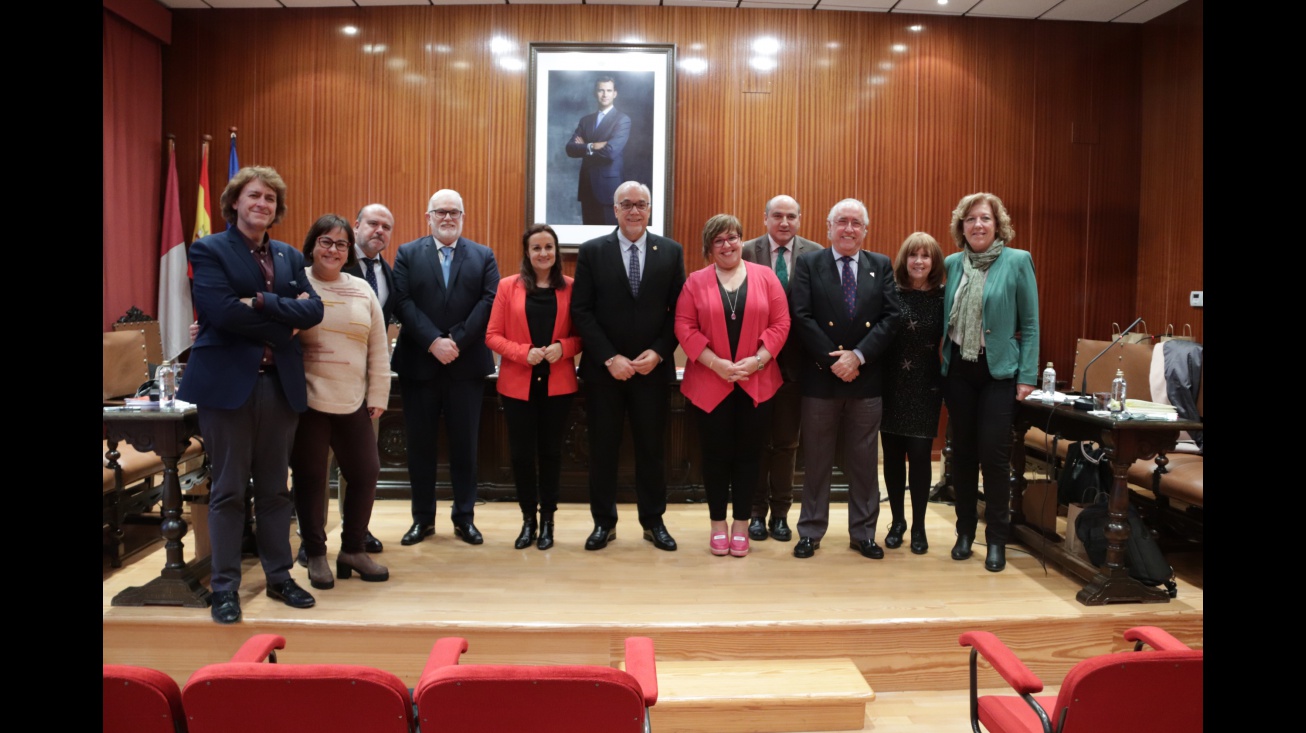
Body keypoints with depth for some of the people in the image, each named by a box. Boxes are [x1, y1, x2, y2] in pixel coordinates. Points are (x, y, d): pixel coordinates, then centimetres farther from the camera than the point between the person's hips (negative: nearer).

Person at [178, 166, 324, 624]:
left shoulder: (289, 256, 13)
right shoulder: (209, 251, -2)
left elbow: (313, 310, -3)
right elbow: (224, 312, -17)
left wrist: (261, 302, -15)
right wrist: (285, 320, -10)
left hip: (281, 383, 5)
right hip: (228, 381, -4)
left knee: (275, 488, 12)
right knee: (228, 490, 3)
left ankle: (280, 578, 23)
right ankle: (225, 588, 14)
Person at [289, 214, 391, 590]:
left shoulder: (362, 290, 9)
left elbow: (378, 348, 10)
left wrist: (378, 397, 7)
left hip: (353, 403, 4)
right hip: (307, 402, -4)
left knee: (365, 474, 6)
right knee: (310, 478, 6)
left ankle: (352, 549, 24)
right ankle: (316, 555, 21)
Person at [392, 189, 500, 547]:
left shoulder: (484, 256, 8)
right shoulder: (407, 253, 7)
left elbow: (489, 302, -4)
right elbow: (403, 302, -4)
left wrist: (457, 341, -15)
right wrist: (433, 342, -16)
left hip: (467, 365, 0)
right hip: (418, 364, 0)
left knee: (464, 443, 6)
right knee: (420, 443, 7)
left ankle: (464, 517, 17)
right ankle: (422, 517, 19)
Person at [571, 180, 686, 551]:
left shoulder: (671, 251, 3)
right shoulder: (592, 252, 0)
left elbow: (678, 311, 2)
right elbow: (581, 311, -4)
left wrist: (658, 353, -10)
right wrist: (610, 358, -12)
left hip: (653, 368, 1)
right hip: (603, 369, 0)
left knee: (651, 447, 9)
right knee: (602, 448, 7)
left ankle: (653, 521, 22)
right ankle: (603, 522, 20)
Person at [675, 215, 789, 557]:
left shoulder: (765, 276, 4)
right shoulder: (696, 281, 3)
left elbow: (780, 323, 0)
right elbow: (685, 327, -5)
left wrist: (758, 359, -12)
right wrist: (715, 363, -15)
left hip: (756, 383, 1)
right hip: (709, 383, 0)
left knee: (748, 453, 6)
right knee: (715, 454, 5)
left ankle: (741, 524, 18)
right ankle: (718, 524, 19)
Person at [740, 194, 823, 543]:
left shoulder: (816, 254, 0)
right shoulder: (747, 252, -2)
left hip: (794, 359, 1)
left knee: (786, 441, 10)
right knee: (757, 439, 10)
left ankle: (780, 513, 23)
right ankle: (757, 512, 23)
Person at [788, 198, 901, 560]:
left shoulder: (881, 266, 8)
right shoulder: (808, 263, 1)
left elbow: (891, 316, -1)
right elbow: (801, 317, -8)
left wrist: (858, 355, -13)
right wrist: (833, 359, -15)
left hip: (866, 377, 2)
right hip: (820, 377, -2)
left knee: (864, 459, 9)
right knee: (816, 459, 7)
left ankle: (863, 533, 21)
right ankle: (811, 531, 18)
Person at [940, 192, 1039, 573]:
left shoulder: (1017, 261, -5)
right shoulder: (952, 264, 6)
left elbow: (1030, 324, -4)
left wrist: (1027, 376, -9)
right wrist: (943, 363, 4)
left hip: (999, 370, -3)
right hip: (958, 369, 4)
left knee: (994, 453, -4)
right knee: (962, 451, 9)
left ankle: (997, 539, 11)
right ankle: (965, 531, 22)